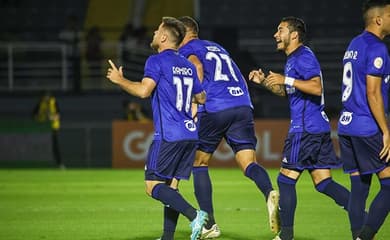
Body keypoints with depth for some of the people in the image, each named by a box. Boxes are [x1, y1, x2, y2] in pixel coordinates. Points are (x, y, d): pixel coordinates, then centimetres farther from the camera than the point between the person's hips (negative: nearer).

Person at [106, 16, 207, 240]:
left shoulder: (157, 61, -6)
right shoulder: (188, 66, 16)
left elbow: (143, 90, -19)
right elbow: (201, 98, 24)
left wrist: (120, 80, -3)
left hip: (169, 135, -8)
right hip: (190, 133, 8)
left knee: (153, 186, -5)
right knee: (171, 185, 12)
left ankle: (194, 214, -22)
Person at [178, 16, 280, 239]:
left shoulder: (187, 49, 10)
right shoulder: (217, 47, 30)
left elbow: (197, 66, -12)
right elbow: (240, 79, 31)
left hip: (214, 110, -5)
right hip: (243, 106, 5)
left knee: (199, 164, 12)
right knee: (249, 163, -2)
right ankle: (270, 193, -36)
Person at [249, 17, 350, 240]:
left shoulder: (303, 57, -12)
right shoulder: (293, 58, 20)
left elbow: (316, 87, -26)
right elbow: (285, 92, 32)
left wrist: (286, 79, -26)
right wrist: (265, 81, 18)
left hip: (305, 129, -10)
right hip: (319, 128, 10)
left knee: (286, 179, -3)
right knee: (324, 183, 7)